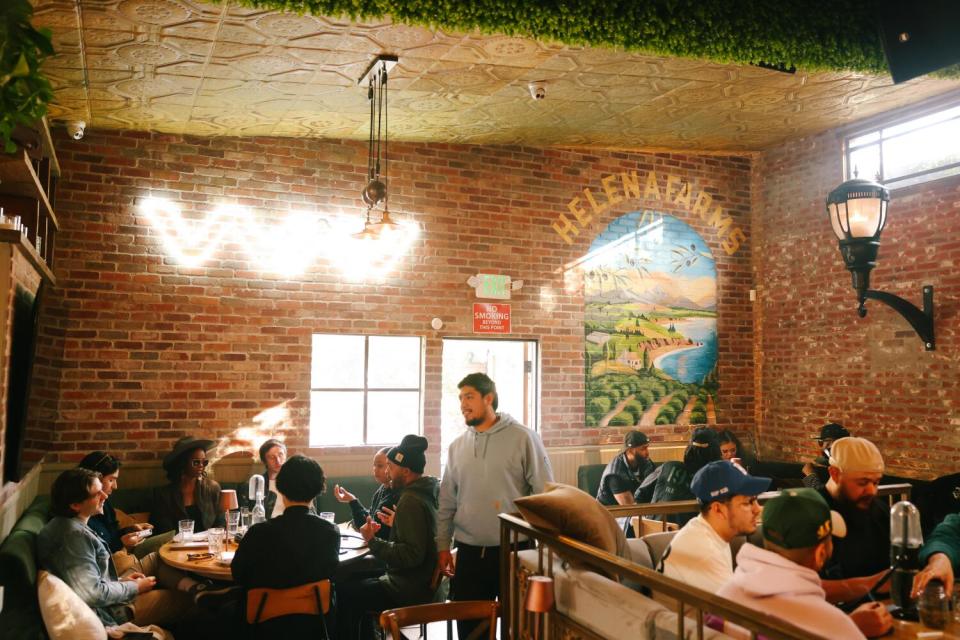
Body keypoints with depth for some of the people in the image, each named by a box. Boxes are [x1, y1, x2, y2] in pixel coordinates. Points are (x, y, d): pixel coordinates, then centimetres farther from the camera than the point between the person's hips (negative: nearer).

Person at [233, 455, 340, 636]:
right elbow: (330, 573, 2)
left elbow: (238, 575, -5)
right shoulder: (331, 531, -14)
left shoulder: (259, 533, -20)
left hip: (268, 623, -1)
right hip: (314, 622, 1)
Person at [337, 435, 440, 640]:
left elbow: (412, 555, -26)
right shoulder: (425, 492, 7)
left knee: (342, 593, -5)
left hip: (409, 591, -10)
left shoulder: (410, 501, -21)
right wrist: (395, 523, 8)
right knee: (357, 583, 21)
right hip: (421, 582, 10)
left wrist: (373, 542, -20)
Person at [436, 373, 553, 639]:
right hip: (469, 552, 4)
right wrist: (443, 545, 9)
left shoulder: (523, 438, -7)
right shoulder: (456, 446, 7)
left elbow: (545, 493, -6)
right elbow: (447, 500, 11)